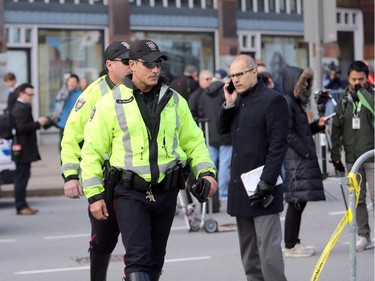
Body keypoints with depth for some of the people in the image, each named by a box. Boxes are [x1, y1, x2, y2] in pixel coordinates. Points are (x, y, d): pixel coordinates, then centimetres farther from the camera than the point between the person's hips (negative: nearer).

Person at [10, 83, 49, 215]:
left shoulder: (23, 107, 17)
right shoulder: (20, 109, -16)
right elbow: (22, 127, -25)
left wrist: (39, 122, 12)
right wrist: (38, 123, -19)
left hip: (24, 149, 11)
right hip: (23, 149, -11)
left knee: (22, 177, 13)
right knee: (22, 178, -7)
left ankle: (22, 205, 18)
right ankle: (21, 206, -4)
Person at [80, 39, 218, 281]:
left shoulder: (174, 101, 7)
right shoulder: (111, 103, -4)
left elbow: (193, 140, 14)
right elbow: (92, 150, -2)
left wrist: (206, 171, -2)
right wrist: (95, 195, -6)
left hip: (166, 192, 4)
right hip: (130, 193, -4)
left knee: (155, 260, 14)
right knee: (138, 260, -13)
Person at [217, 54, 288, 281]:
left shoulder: (273, 100, -9)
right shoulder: (239, 100, 15)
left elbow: (278, 145, -14)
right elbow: (222, 129, 17)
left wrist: (267, 182, -19)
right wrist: (229, 104, 2)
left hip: (262, 186, -8)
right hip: (240, 185, 8)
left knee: (268, 246, -8)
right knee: (248, 247, 12)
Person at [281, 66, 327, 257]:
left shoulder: (295, 102, 19)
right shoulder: (286, 103, -13)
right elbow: (288, 133, -19)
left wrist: (318, 125, 10)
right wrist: (305, 150, -17)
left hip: (303, 159, 10)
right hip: (295, 159, -10)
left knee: (299, 202, 11)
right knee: (296, 201, -7)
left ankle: (293, 243, 16)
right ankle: (290, 246, -1)